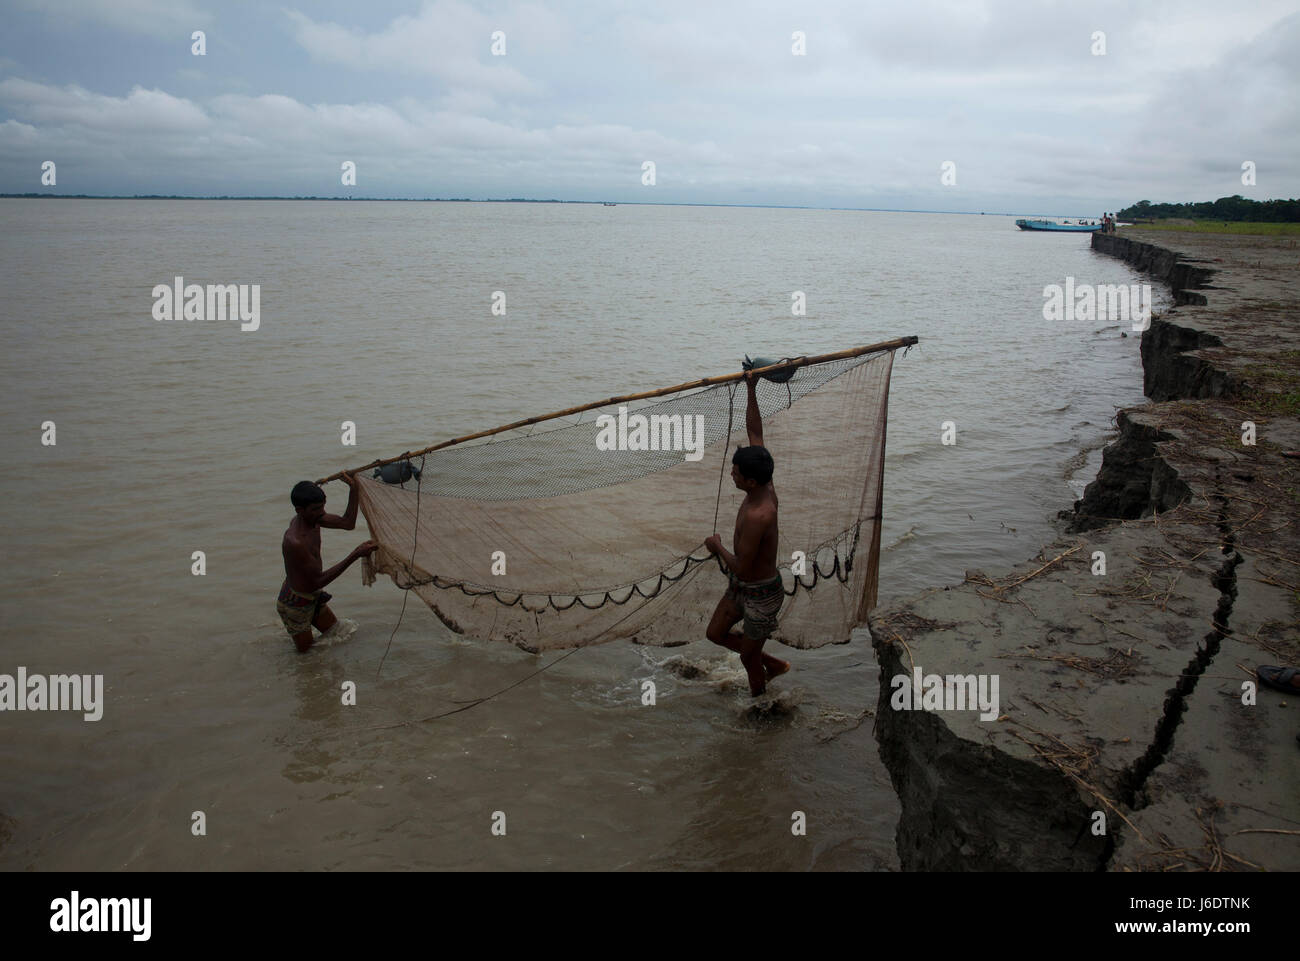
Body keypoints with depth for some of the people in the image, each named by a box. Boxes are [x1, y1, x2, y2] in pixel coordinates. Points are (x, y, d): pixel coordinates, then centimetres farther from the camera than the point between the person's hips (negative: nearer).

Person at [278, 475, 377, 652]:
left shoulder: (312, 518, -10)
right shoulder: (294, 542, -36)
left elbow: (347, 523, 0)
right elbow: (319, 580, -31)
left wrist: (353, 489, -12)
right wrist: (355, 555, -37)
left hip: (313, 597, 8)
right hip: (295, 603, -8)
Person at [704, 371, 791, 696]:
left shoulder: (757, 516, -36)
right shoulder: (765, 486, -11)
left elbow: (742, 568, -30)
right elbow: (755, 432, -2)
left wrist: (717, 547, -13)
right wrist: (751, 390, -6)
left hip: (761, 594, -9)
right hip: (741, 586, 9)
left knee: (748, 657, 12)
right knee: (716, 634, 23)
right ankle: (773, 665, 40)